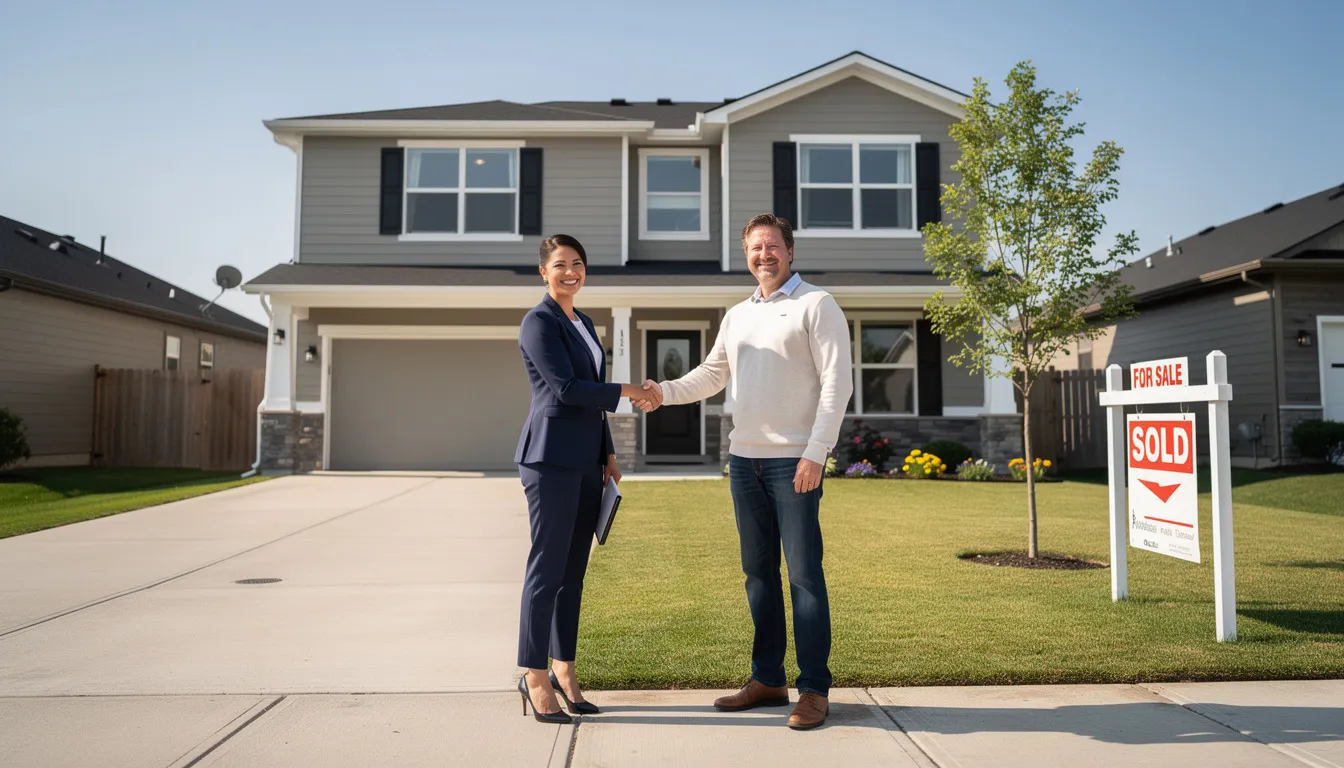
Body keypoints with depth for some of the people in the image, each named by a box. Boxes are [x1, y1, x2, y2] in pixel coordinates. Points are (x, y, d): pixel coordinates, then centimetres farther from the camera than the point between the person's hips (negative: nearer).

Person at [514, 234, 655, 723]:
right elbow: (566, 388, -15)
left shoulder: (583, 323, 19)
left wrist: (608, 454, 18)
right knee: (548, 567, -3)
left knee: (573, 571, 10)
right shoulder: (538, 322, -6)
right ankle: (535, 679, 7)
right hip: (552, 458, -8)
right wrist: (626, 392, -8)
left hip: (586, 462, 8)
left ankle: (564, 672, 19)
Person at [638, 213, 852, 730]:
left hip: (794, 460, -6)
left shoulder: (816, 305, -2)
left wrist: (816, 452, -17)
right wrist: (665, 391, 0)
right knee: (759, 571, 11)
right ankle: (767, 679, 22)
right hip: (744, 458, 6)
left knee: (803, 573, -4)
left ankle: (814, 689, 6)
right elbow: (711, 376, 19)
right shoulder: (737, 316, 17)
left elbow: (837, 381, -9)